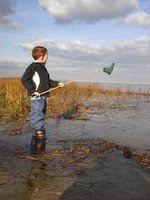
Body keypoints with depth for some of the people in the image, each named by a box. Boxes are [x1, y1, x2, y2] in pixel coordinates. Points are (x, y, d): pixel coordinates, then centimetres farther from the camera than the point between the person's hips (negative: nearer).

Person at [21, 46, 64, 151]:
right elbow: (24, 79, -17)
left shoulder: (43, 68, 17)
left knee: (41, 116, 15)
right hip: (36, 97, -10)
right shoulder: (32, 67, -10)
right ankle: (39, 133, -1)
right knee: (37, 116, -6)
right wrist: (32, 90, -20)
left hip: (43, 97, 10)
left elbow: (48, 81, 25)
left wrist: (57, 84, 15)